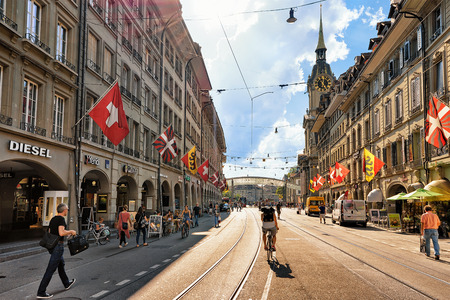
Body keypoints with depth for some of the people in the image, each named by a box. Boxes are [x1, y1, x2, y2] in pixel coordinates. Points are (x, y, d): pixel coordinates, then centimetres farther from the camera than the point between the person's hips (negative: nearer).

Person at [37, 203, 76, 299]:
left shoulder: (53, 219, 11)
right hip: (58, 245, -10)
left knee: (61, 264, 24)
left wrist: (67, 234, 23)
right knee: (51, 269, -5)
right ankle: (41, 292, -1)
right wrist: (71, 231, -10)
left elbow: (50, 232, 17)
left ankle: (67, 284, 41)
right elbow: (61, 233, -28)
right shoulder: (61, 219, -16)